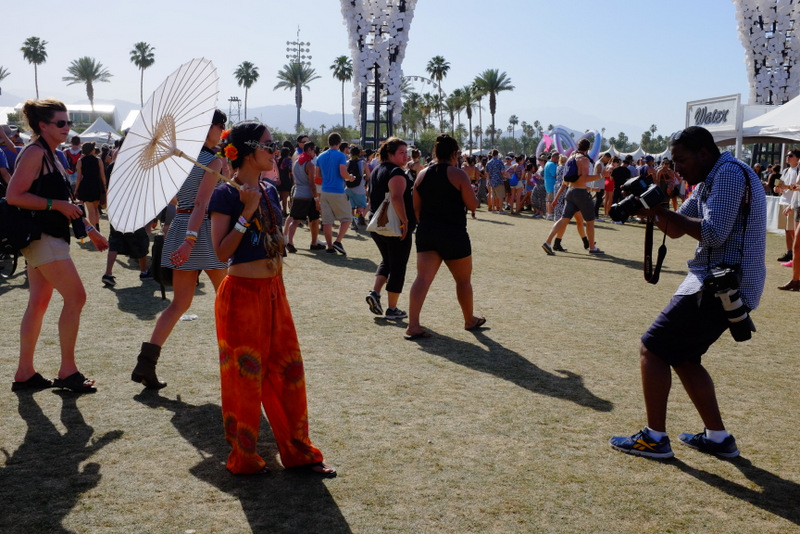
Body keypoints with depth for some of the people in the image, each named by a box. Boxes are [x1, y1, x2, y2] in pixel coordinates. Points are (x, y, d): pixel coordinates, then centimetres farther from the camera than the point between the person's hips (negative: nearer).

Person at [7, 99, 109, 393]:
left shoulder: (50, 155, 18)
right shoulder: (34, 152, -12)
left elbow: (62, 202, 24)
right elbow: (14, 195, -21)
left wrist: (89, 229, 21)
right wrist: (56, 204, -21)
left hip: (47, 238, 10)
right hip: (41, 237, -10)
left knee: (38, 303, 11)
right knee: (76, 297, -10)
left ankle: (24, 374, 17)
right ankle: (67, 371, -2)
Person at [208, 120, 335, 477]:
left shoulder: (269, 192, 11)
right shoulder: (226, 195, -10)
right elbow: (221, 252, -17)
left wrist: (277, 286, 17)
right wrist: (247, 212, -21)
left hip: (273, 291, 7)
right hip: (242, 293, -7)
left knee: (288, 370, 10)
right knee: (245, 376, 3)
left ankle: (298, 451, 22)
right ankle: (243, 457, 20)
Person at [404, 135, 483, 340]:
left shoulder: (422, 175, 7)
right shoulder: (458, 174, -9)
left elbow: (416, 207, 10)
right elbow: (472, 205, -8)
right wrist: (473, 194, 13)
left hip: (426, 233, 4)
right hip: (454, 234, -4)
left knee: (423, 278, -2)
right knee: (463, 279, 14)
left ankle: (413, 325, -14)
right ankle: (470, 320, 31)